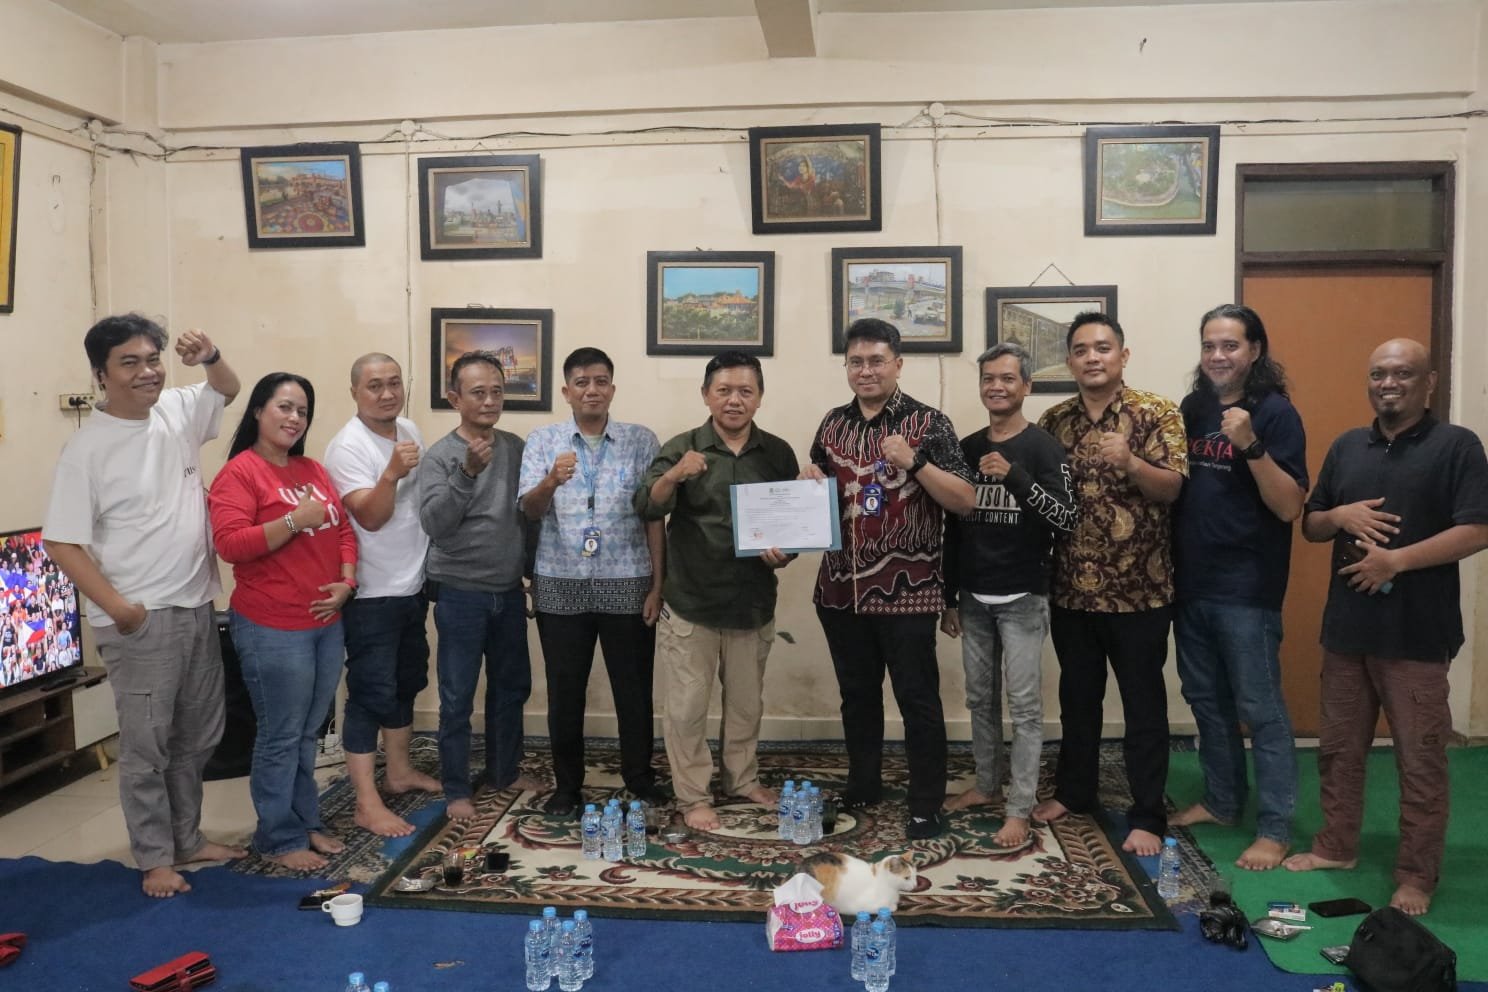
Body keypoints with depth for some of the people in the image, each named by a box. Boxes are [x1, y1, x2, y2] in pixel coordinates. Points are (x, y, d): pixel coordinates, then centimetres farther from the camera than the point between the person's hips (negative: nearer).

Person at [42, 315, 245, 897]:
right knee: (146, 745, 5)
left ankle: (186, 838, 33)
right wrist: (117, 607, -21)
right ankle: (156, 858, 20)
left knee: (197, 737, 17)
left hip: (197, 609, 6)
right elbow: (61, 543, -13)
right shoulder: (87, 448, -13)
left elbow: (229, 390, 19)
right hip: (140, 621, -6)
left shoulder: (177, 411, 1)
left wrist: (210, 359, -4)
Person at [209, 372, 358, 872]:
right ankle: (279, 837, 16)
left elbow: (344, 529, 15)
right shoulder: (239, 473, -9)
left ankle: (307, 821, 28)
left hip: (326, 623, 7)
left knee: (307, 733, 16)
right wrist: (294, 520, -23)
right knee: (281, 737, 3)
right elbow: (230, 544, -19)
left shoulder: (313, 469, 12)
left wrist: (347, 581, 1)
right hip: (272, 629, -7)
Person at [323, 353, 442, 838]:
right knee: (371, 693, -4)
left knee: (406, 684, 18)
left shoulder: (409, 430, 6)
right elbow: (370, 517, -25)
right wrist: (391, 474, -41)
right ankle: (367, 803, 3)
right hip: (371, 594, -8)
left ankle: (400, 770, 34)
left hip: (413, 585, 8)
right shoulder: (348, 447, -18)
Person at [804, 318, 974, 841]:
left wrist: (913, 462, -23)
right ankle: (862, 786, 33)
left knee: (918, 699, 4)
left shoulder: (929, 423, -5)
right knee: (857, 695, 17)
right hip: (841, 587, 5)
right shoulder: (832, 423, 9)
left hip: (906, 590, -5)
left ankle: (926, 805, 16)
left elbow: (965, 501, -10)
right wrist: (809, 482, -3)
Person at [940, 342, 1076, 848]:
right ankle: (986, 784, 30)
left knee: (1024, 705, -1)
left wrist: (1015, 476, -29)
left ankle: (1019, 810, 6)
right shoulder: (966, 449, 8)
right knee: (980, 699, 14)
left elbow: (1066, 519, -17)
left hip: (1023, 598, -5)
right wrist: (949, 598, 12)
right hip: (973, 598, 5)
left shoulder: (1043, 447, -7)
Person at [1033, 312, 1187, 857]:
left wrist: (1130, 462, -29)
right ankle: (1073, 790, 34)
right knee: (1077, 695, 17)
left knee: (1143, 704, 5)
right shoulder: (1054, 420, 7)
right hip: (1072, 587, 4)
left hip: (1138, 588, -4)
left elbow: (1172, 487, -13)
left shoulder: (1157, 413, -6)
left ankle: (1148, 816, 16)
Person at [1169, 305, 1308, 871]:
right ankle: (1221, 801, 32)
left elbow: (1290, 507, -16)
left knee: (1259, 709, 1)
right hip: (1190, 583, 6)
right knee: (1207, 700, 16)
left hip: (1247, 588, -6)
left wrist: (1251, 444, -26)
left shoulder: (1275, 413, -9)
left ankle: (1274, 829, 12)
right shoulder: (1192, 408, 8)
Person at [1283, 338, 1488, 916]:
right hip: (1346, 626, 5)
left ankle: (1417, 874, 17)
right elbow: (1309, 526, 14)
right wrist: (1340, 515, -7)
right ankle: (1336, 846, 30)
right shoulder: (1347, 446, 11)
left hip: (1417, 632, -5)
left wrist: (1395, 560, -20)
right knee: (1338, 746, 15)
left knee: (1420, 759, 4)